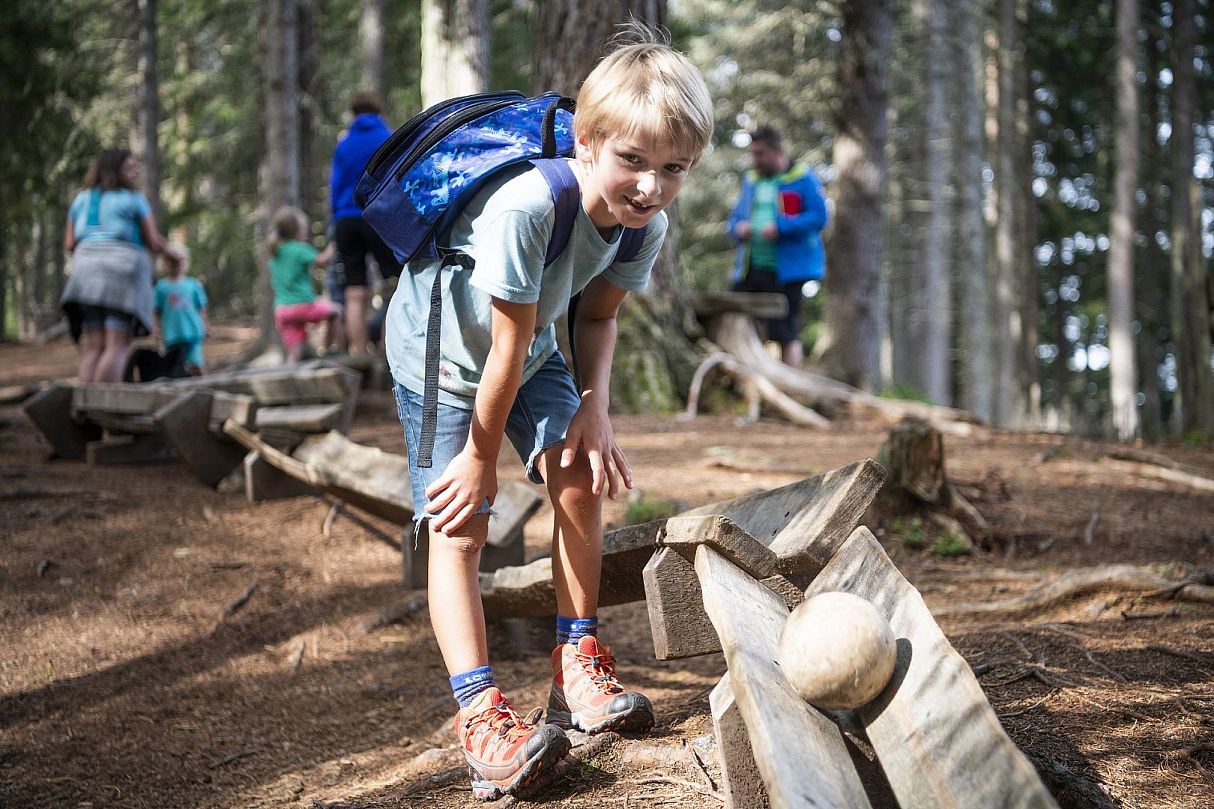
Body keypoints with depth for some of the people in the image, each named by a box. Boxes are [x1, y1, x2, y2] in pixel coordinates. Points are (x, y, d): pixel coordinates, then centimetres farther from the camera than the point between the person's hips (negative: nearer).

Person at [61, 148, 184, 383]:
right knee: (118, 347, -8)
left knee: (94, 348, 5)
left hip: (87, 268, 5)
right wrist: (170, 251, 21)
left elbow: (69, 245, 12)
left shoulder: (82, 199, 15)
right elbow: (153, 242, 0)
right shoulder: (135, 199, 0)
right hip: (124, 271, -5)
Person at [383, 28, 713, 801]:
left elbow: (598, 314, -1)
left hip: (531, 353, 6)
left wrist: (595, 404, -17)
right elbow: (509, 346, -30)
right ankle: (481, 714, -21)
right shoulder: (525, 206, -40)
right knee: (459, 525, -13)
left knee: (582, 476, -8)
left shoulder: (647, 226, -19)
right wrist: (482, 455, -20)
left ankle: (578, 664, 5)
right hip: (440, 352, -6)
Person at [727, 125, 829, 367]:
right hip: (750, 269, 6)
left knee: (787, 335, -2)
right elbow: (736, 216, 24)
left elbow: (818, 217, -10)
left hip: (786, 271, -6)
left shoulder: (802, 179, -3)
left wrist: (780, 228, -20)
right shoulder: (751, 181, 17)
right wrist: (738, 227, -1)